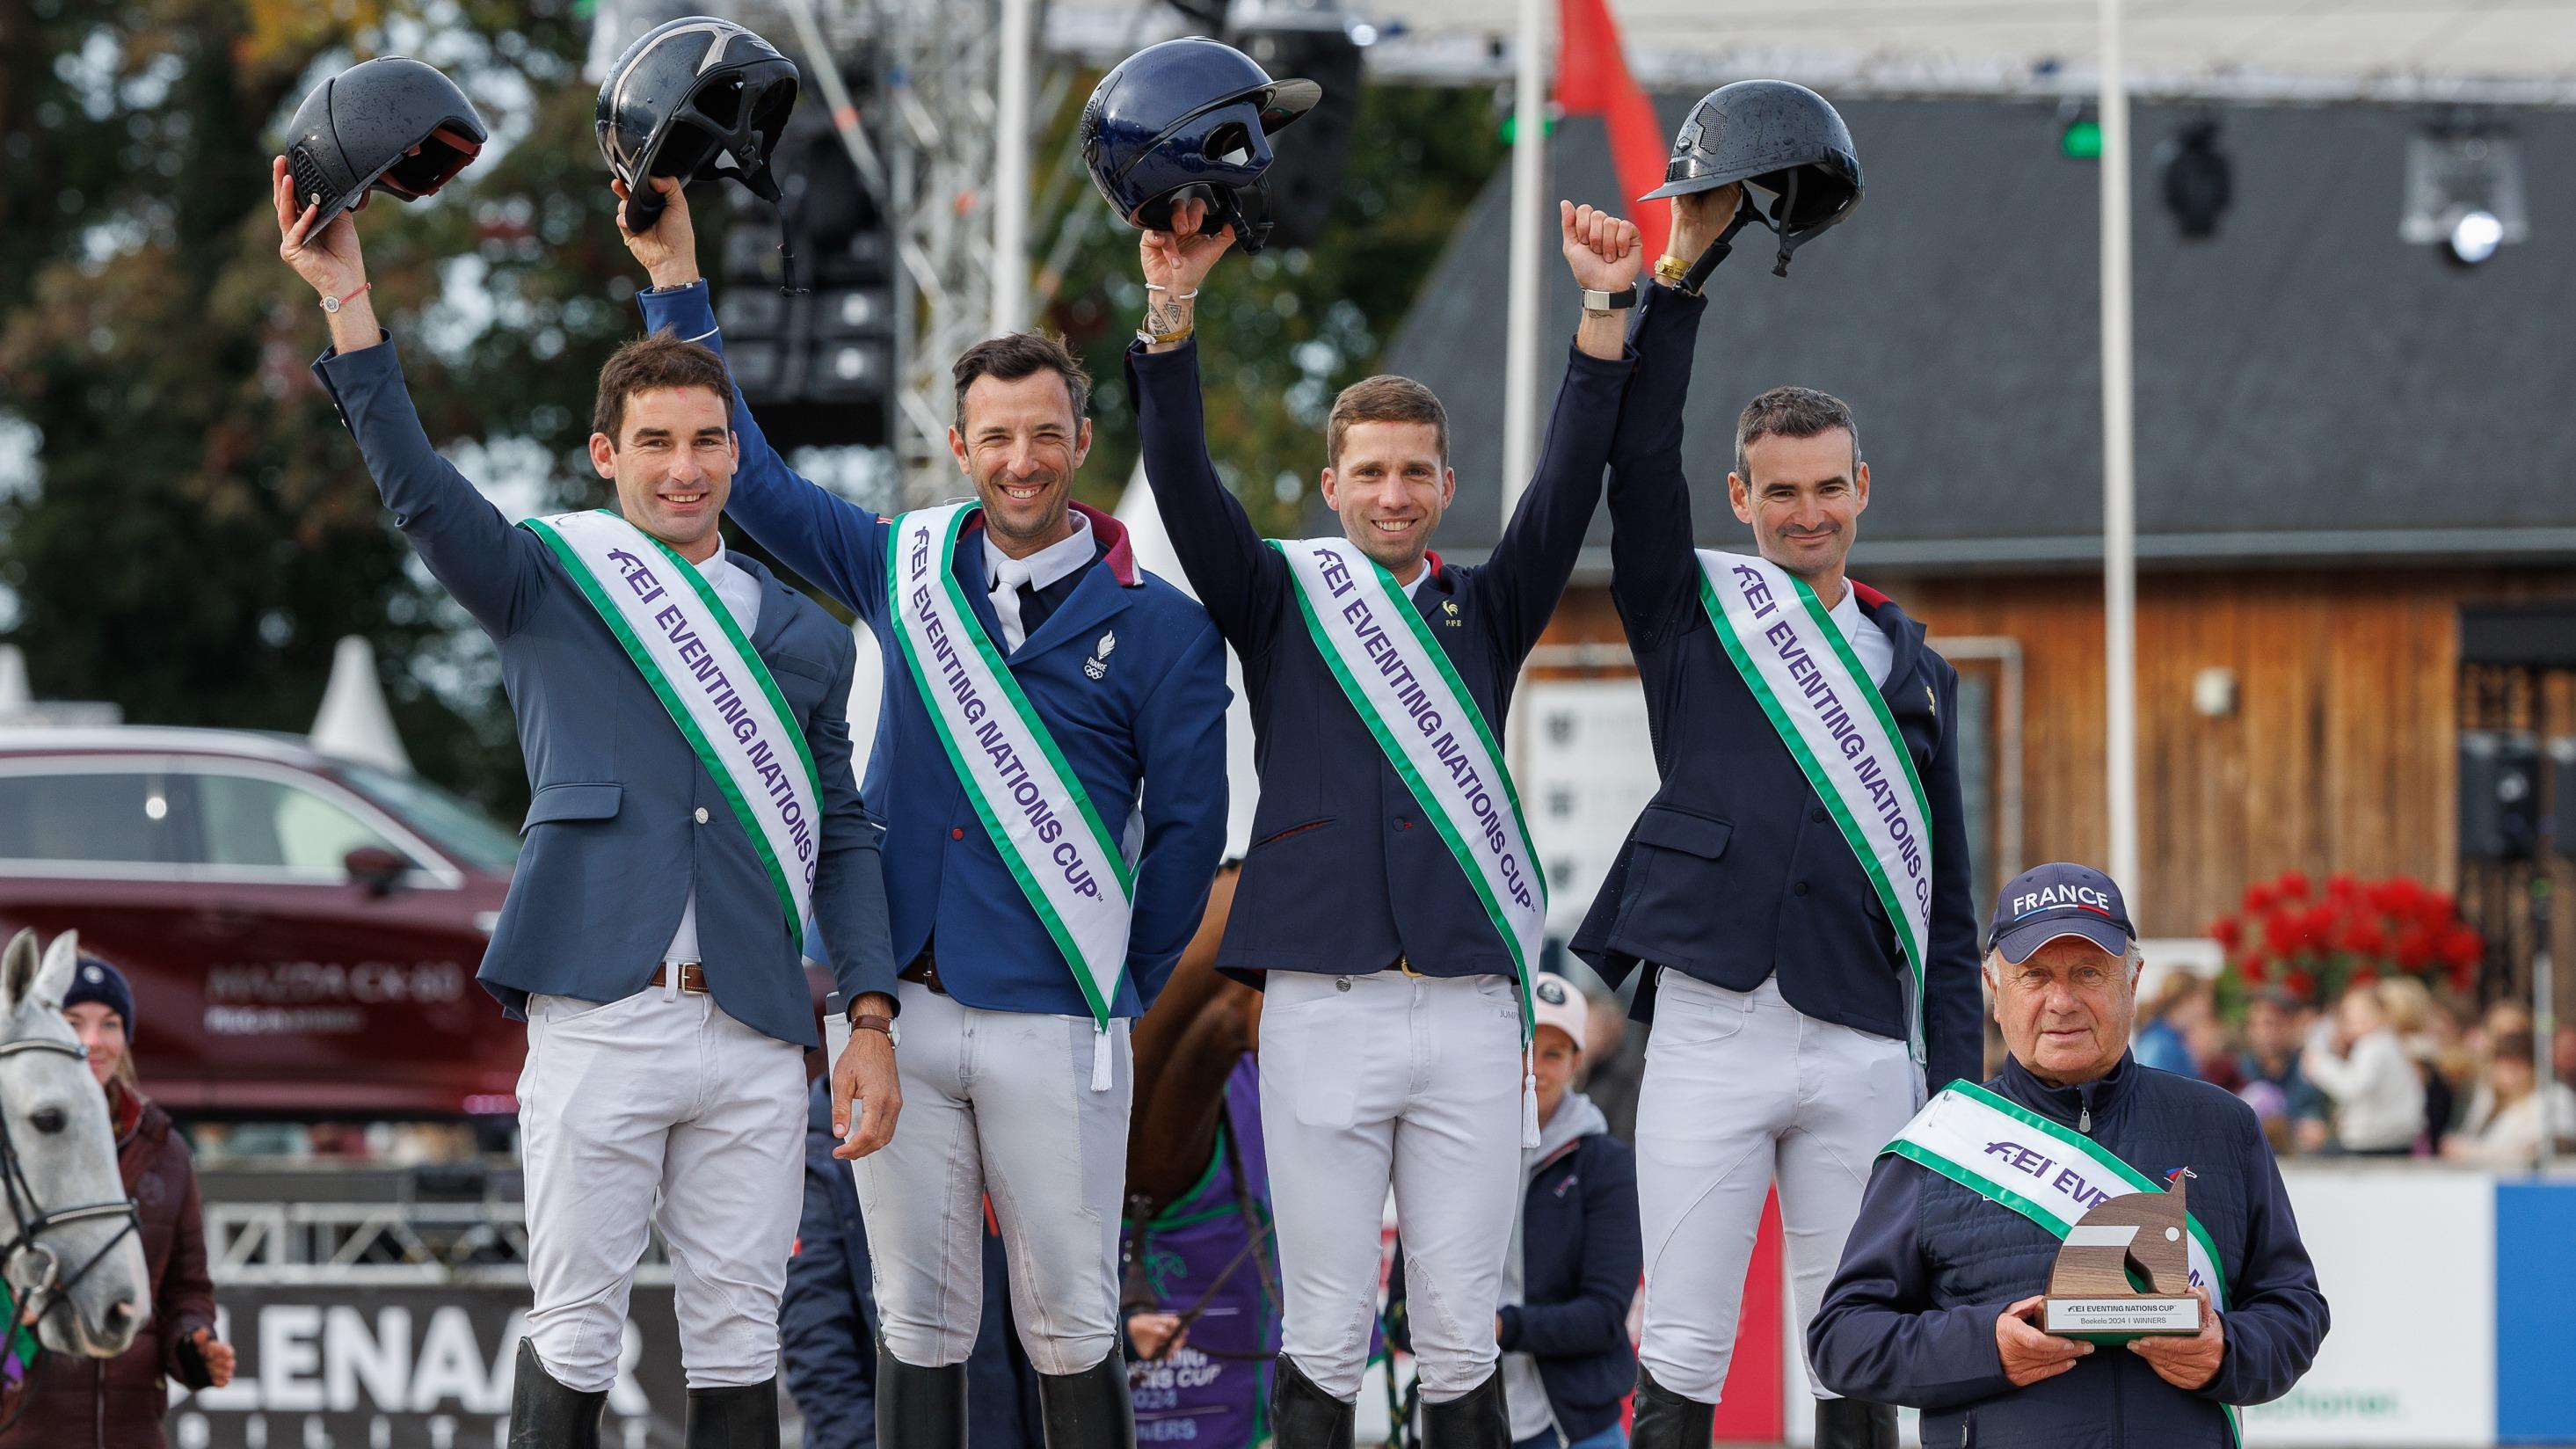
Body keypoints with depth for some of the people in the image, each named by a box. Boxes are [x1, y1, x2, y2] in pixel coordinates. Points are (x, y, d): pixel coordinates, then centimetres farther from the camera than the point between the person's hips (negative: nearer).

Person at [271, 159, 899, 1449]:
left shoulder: (802, 633, 17)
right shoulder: (546, 583, 7)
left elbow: (841, 836, 17)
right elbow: (418, 490, -10)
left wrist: (871, 1018, 7)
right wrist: (346, 300, -20)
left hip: (754, 1034, 3)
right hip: (598, 1022, -3)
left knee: (738, 1338, 4)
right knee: (575, 1328, -3)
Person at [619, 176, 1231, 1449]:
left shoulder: (1157, 625, 0)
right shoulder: (908, 567, 9)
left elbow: (1189, 824, 3)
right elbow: (742, 470, 16)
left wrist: (1125, 987, 3)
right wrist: (674, 276, 13)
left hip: (1053, 1027, -3)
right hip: (899, 1011, 3)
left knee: (1070, 1325, -1)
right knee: (919, 1317, 6)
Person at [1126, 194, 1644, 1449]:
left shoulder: (1486, 613, 14)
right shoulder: (1283, 598, 10)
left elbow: (1567, 486, 2)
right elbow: (1184, 484, -3)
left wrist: (1604, 313, -11)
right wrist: (1170, 314, -18)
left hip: (1469, 1010, 2)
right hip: (1323, 1006, -2)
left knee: (1461, 1335, 3)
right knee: (1324, 1335, -1)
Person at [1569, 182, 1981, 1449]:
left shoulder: (1912, 669, 17)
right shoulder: (1695, 614, 9)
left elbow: (1947, 901, 16)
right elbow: (1637, 461, -7)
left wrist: (1956, 1086, 8)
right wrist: (1681, 271, -13)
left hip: (1866, 1048, 3)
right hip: (1712, 1028, -3)